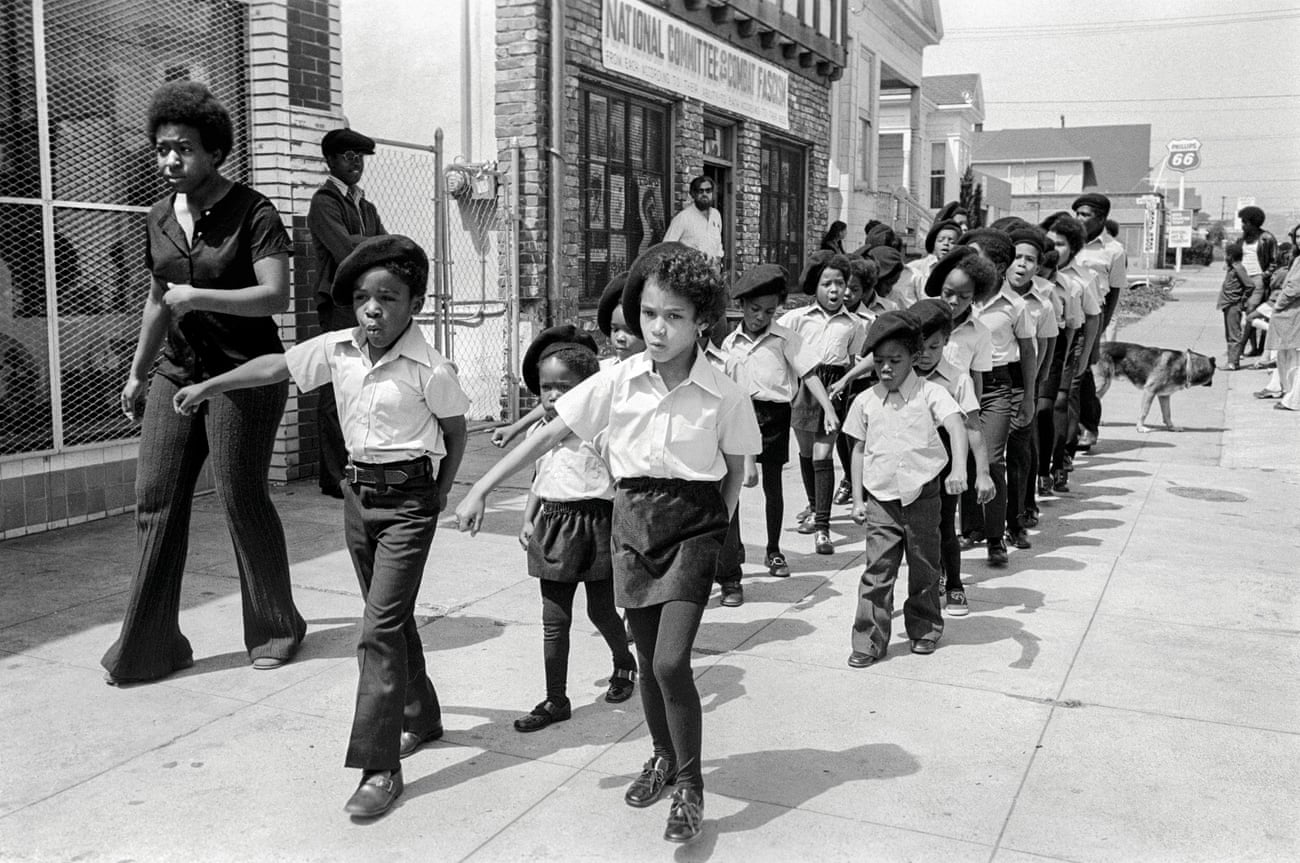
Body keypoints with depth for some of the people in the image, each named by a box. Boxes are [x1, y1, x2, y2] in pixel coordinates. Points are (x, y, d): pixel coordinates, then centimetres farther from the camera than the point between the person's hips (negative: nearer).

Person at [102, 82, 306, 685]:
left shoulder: (253, 214, -9)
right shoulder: (160, 218, 11)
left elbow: (276, 296, -18)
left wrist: (198, 297, -21)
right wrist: (138, 373, 23)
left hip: (243, 373, -6)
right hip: (178, 370, 6)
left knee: (241, 498, -1)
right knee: (156, 498, 1)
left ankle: (275, 628, 19)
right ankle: (149, 646, 9)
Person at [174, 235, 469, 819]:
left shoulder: (430, 370, -16)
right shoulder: (338, 350, -1)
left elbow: (456, 431, -3)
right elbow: (277, 367, 11)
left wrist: (439, 496, -2)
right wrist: (208, 386, 17)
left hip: (408, 500, -6)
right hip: (358, 491, 7)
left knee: (380, 627, -11)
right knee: (390, 618, 18)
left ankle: (380, 765, -6)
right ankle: (420, 717, 38)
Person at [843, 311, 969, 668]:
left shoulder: (929, 393, -6)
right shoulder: (865, 402, 3)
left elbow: (956, 427, -20)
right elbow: (859, 451, 10)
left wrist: (959, 468, -37)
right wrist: (858, 500, 6)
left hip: (922, 495, -1)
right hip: (881, 500, 1)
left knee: (924, 568, 13)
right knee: (877, 572, -2)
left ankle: (925, 630, 31)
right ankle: (869, 641, 4)